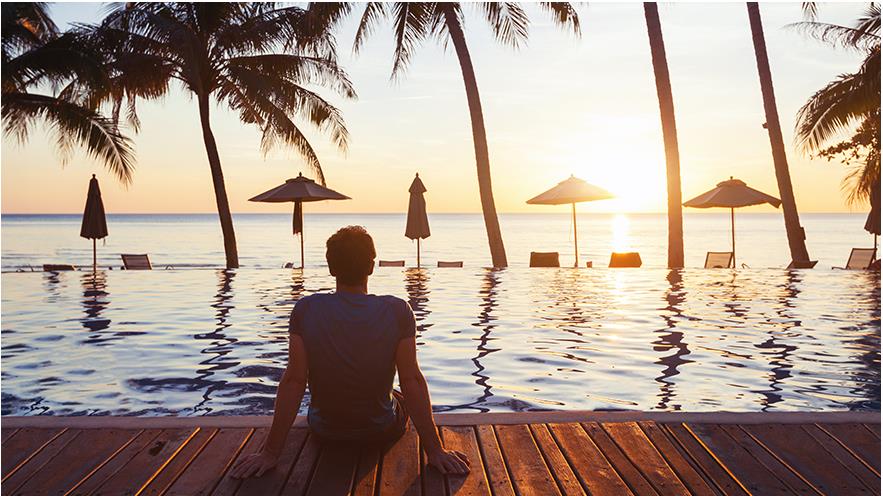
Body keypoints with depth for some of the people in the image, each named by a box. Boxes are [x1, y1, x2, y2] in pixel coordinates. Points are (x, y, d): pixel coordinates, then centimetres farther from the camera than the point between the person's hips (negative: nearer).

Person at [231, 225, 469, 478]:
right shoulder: (397, 311, -20)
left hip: (324, 431, 1)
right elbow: (412, 380, -22)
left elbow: (293, 381, -19)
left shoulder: (306, 309, -18)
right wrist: (434, 450, -16)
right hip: (383, 432, -1)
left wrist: (270, 453, -13)